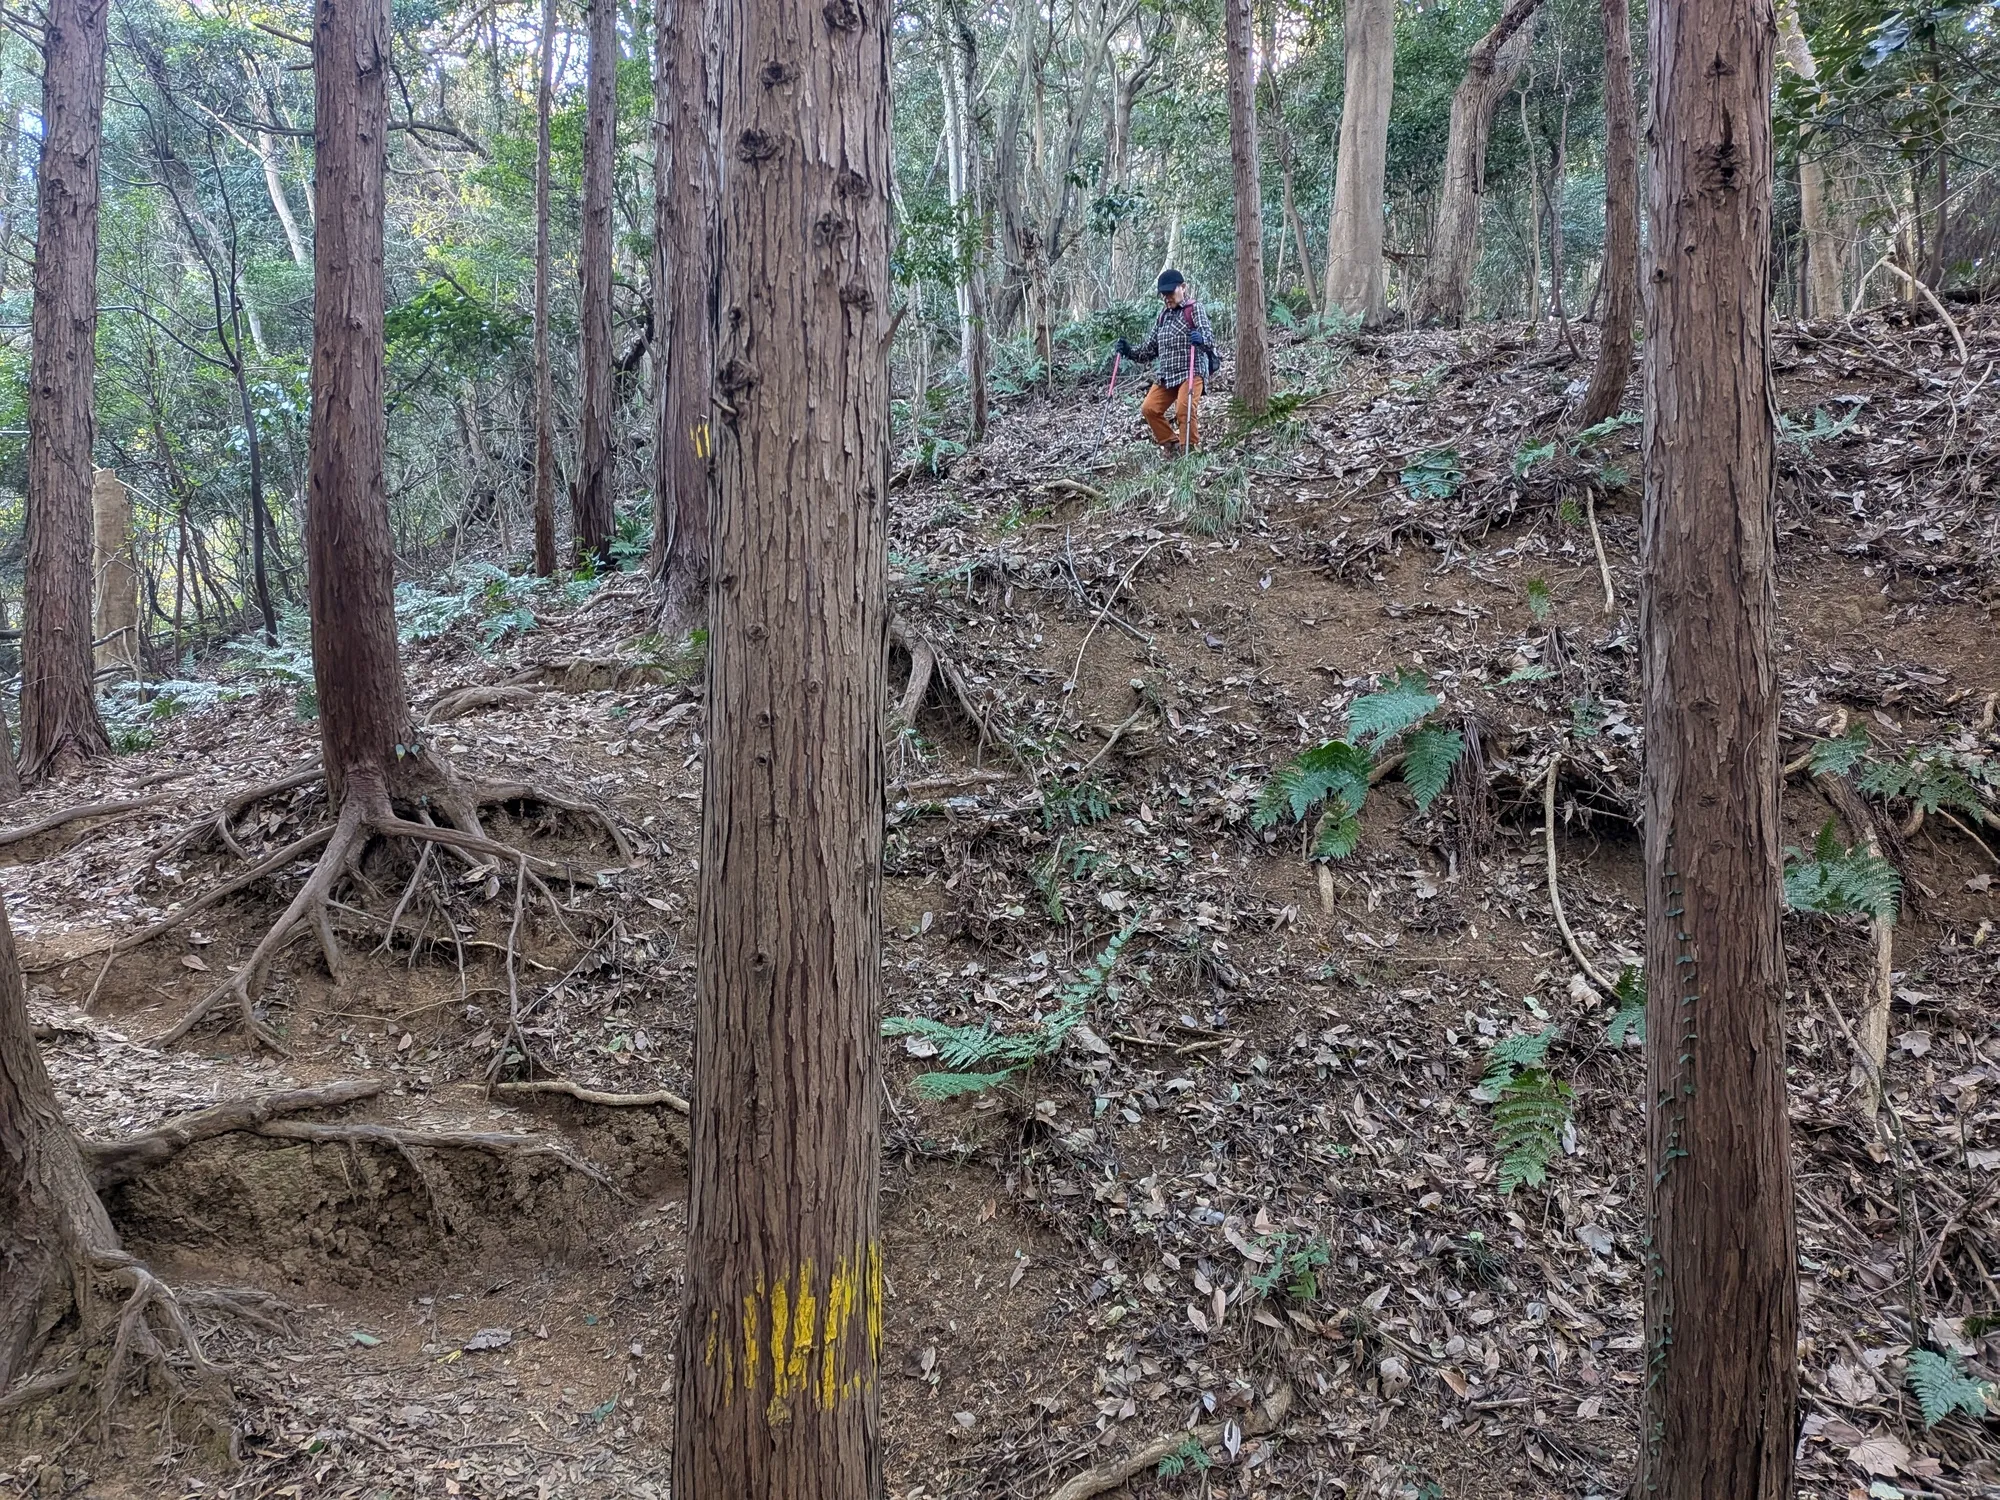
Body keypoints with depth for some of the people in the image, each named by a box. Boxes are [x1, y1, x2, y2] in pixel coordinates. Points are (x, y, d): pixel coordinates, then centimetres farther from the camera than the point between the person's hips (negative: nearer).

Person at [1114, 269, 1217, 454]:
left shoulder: (1194, 310, -2)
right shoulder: (1162, 317, 17)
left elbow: (1209, 338, -14)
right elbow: (1151, 348, 19)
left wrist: (1201, 339, -38)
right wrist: (1130, 351, 3)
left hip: (1191, 372, -7)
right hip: (1166, 375, 7)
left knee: (1184, 410, -24)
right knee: (1149, 409, -3)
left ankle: (1189, 450, -10)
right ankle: (1172, 445, 12)